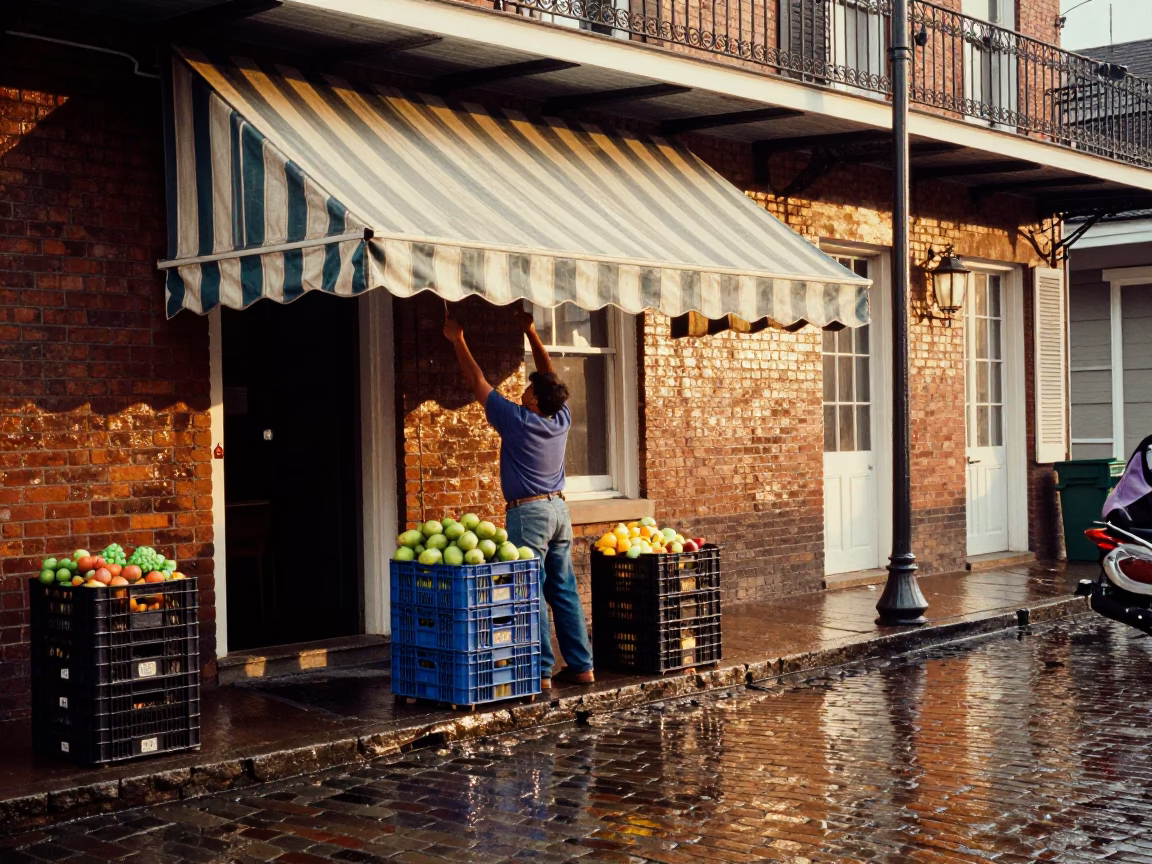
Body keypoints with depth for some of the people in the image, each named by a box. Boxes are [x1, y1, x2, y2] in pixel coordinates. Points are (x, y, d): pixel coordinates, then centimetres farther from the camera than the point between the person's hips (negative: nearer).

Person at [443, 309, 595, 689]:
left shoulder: (516, 420, -13)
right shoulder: (562, 418, 1)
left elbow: (477, 382, -4)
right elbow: (550, 376, 17)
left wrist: (458, 341, 7)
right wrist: (531, 333, 24)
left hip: (528, 513, -7)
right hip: (559, 509, 7)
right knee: (564, 592, 9)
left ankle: (541, 670, -3)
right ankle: (581, 666, 12)